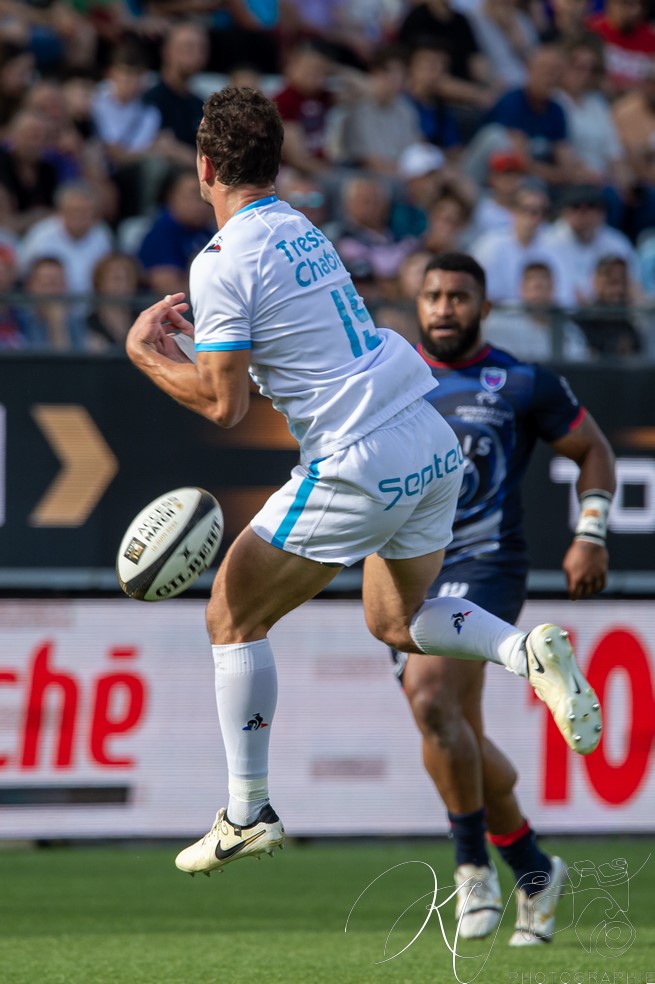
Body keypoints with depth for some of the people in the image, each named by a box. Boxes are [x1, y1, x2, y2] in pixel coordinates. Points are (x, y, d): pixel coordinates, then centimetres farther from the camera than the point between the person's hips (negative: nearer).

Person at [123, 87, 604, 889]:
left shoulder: (222, 263, -11)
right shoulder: (301, 231, 15)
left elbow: (224, 404, -11)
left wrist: (144, 351, 2)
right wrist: (194, 331, 23)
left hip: (360, 468, -8)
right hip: (430, 441, 8)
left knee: (232, 617, 6)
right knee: (395, 621, 25)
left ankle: (248, 815, 9)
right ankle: (529, 651, -2)